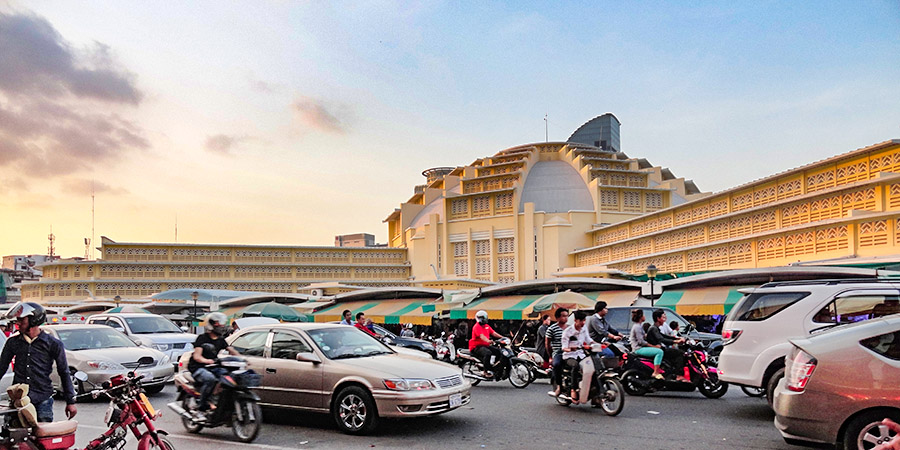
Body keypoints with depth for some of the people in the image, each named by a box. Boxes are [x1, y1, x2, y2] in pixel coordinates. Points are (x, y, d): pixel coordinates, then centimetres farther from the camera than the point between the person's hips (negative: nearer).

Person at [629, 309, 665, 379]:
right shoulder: (637, 327, -14)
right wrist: (654, 346, -17)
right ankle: (656, 373, -27)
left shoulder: (640, 325, 18)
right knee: (659, 351, -24)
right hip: (639, 349, -11)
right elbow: (641, 341, -19)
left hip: (641, 347, 11)